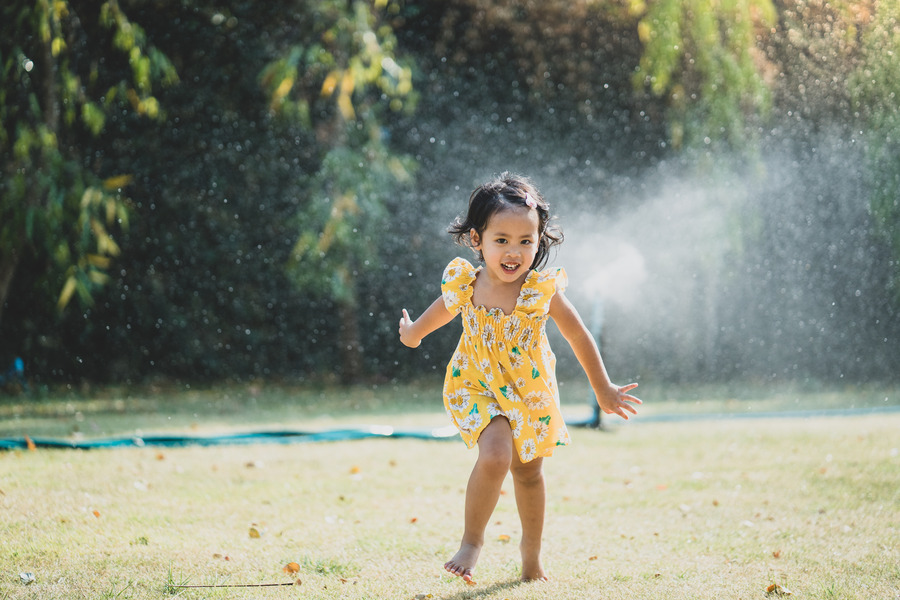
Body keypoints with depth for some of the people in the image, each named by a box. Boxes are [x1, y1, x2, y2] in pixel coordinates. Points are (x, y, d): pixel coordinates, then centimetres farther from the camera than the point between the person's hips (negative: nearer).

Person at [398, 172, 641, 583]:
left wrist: (603, 391, 4)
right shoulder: (464, 285, -18)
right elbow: (442, 310, 8)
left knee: (529, 473, 18)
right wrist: (412, 333, 27)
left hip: (530, 393, 2)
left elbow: (579, 339, -6)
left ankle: (531, 550, 40)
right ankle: (471, 541, -7)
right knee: (495, 456, -26)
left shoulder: (543, 290, -21)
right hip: (478, 389, -2)